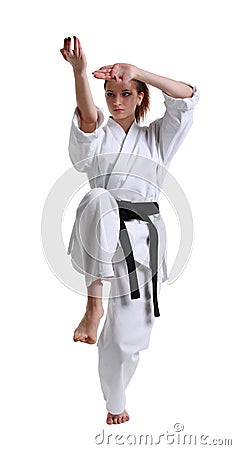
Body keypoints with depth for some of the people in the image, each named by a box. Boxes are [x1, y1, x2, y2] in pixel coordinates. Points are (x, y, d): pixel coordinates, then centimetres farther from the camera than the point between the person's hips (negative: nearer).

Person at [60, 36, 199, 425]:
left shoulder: (156, 137, 16)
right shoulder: (96, 136, 11)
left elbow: (187, 97, -1)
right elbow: (87, 117, -15)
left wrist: (138, 72, -12)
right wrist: (80, 72, -34)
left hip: (142, 235, 2)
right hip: (102, 232, -2)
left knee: (125, 338, 5)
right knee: (99, 199, -41)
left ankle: (115, 403, 35)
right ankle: (94, 302, -33)